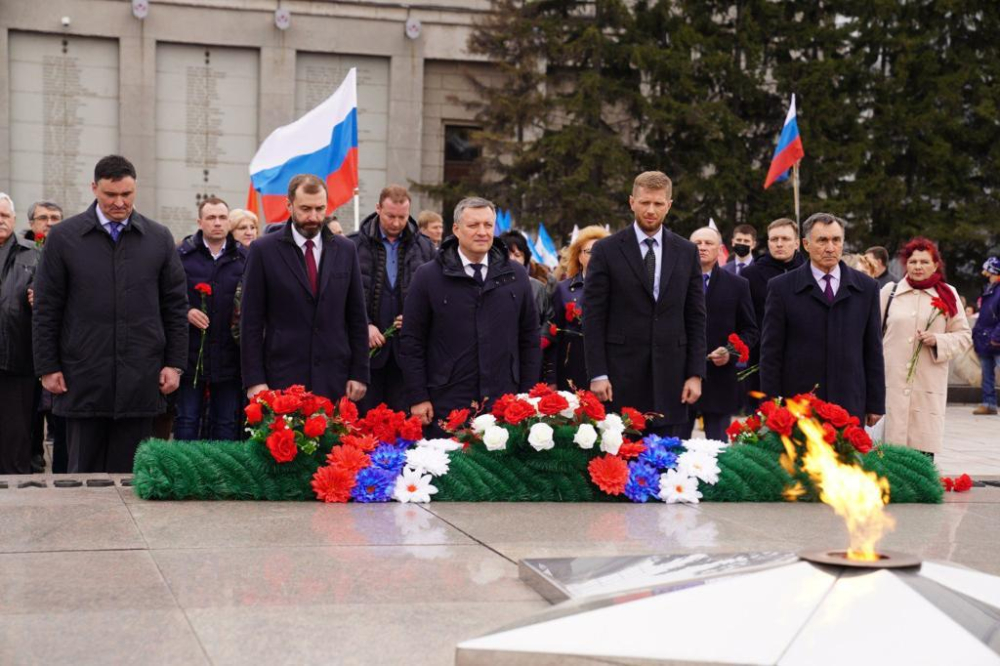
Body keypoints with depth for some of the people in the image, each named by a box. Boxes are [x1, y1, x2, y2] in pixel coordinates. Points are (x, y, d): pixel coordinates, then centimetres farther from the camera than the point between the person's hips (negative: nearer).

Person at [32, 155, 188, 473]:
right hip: (83, 379, -1)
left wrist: (175, 363, 3)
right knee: (84, 472, 3)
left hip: (139, 381, 1)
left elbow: (176, 306, 9)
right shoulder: (63, 237, 3)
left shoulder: (159, 238, 7)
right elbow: (46, 309, 4)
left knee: (129, 473, 4)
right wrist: (48, 368, -1)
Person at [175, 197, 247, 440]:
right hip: (191, 354, -1)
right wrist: (185, 312, -11)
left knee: (227, 423, 8)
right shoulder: (182, 255, 2)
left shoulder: (244, 258, 7)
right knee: (187, 420, 4)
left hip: (229, 356, 1)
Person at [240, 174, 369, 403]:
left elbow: (357, 318, 11)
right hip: (282, 379, -2)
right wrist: (254, 380, -6)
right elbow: (251, 321, 0)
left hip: (334, 381, 2)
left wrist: (359, 374, 5)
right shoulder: (264, 250, 0)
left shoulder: (345, 250, 9)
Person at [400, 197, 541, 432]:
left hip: (504, 405, 2)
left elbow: (529, 340, 13)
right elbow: (412, 342, 2)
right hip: (446, 406, -2)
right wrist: (418, 398, -3)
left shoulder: (515, 275, 9)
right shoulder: (427, 277, 2)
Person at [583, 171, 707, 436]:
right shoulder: (607, 250, 1)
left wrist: (696, 374, 1)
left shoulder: (687, 252, 8)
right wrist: (597, 374, -9)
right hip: (621, 376, -2)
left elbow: (696, 318, 8)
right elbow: (593, 317, -2)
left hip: (670, 376, 2)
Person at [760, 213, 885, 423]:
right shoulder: (782, 288, 3)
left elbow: (873, 350, 11)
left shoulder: (866, 287, 10)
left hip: (850, 405, 2)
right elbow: (771, 353, 1)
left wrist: (875, 404, 8)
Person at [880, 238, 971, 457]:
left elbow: (964, 337, 11)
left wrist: (938, 340, -7)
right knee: (890, 446, -3)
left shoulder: (948, 295, 9)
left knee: (924, 452, -2)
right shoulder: (890, 291, 8)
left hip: (929, 388, 0)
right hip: (891, 384, 0)